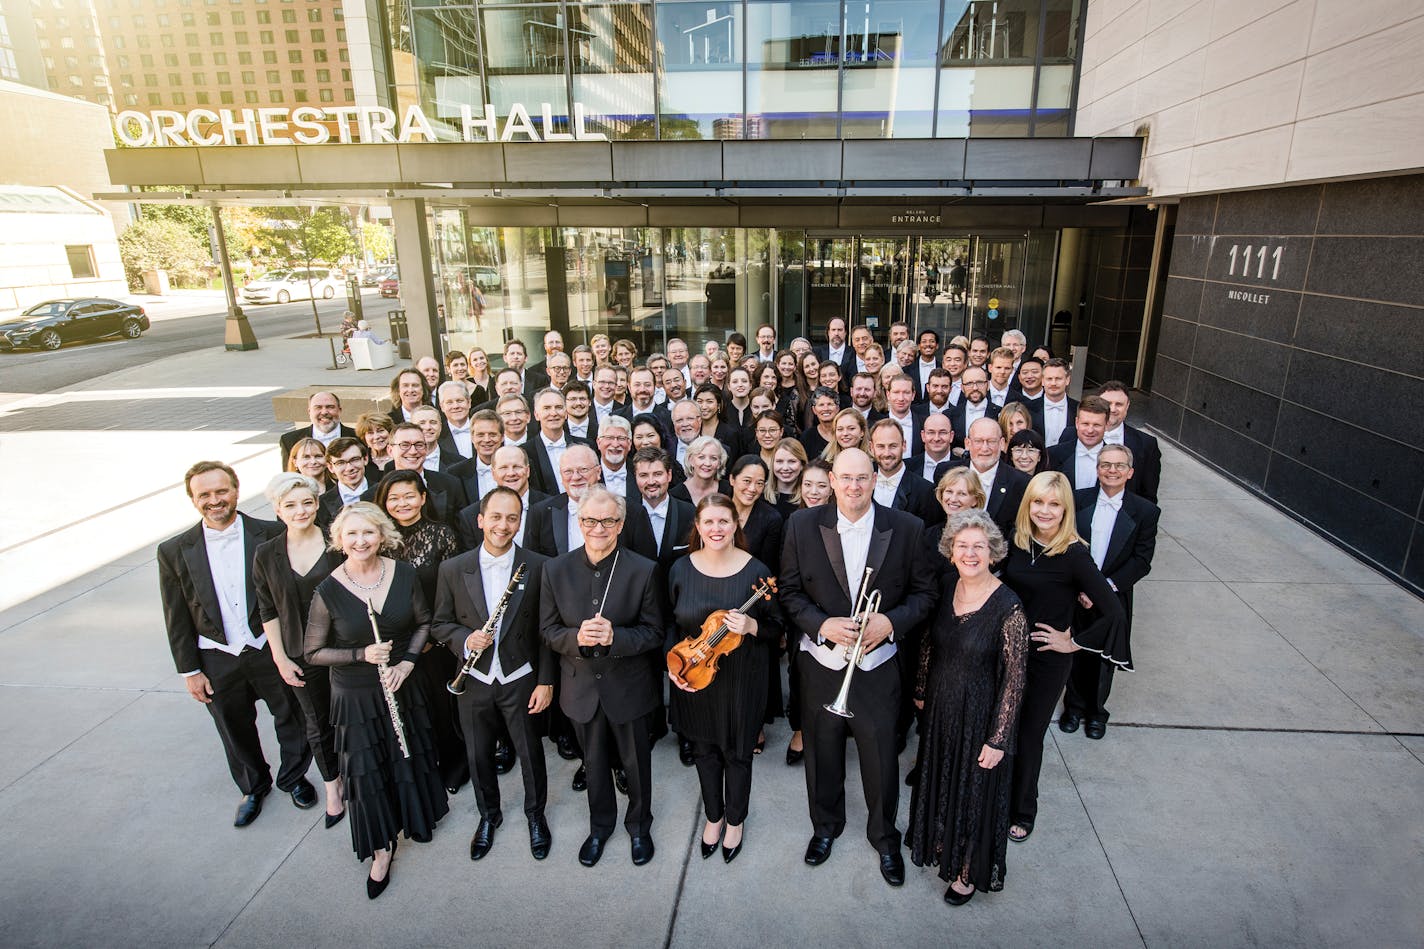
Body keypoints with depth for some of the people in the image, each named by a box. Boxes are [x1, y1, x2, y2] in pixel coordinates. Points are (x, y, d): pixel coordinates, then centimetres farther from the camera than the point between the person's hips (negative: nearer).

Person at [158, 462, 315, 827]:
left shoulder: (271, 535, -11)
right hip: (218, 660, 2)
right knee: (236, 730, 19)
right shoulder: (175, 551, -6)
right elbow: (177, 618, 0)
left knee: (290, 718, 15)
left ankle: (294, 777, 40)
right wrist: (189, 670, 0)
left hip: (271, 649, -1)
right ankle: (253, 788, 43)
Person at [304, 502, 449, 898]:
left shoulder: (404, 573, -11)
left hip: (403, 687, 2)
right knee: (367, 772, 9)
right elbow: (313, 652, -8)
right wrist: (362, 654, -21)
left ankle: (411, 816, 49)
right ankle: (381, 848, 32)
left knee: (410, 757, 19)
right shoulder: (328, 591, -17)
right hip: (356, 695, -2)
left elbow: (423, 622, 1)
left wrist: (407, 661, -13)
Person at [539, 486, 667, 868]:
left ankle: (639, 825, 47)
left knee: (636, 762, 19)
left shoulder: (643, 570, -16)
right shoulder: (556, 570, -9)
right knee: (594, 763, 23)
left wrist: (615, 636, -29)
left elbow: (655, 632, -11)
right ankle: (600, 825, 49)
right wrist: (576, 637, -26)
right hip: (581, 688, 2)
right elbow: (548, 629, -4)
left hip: (628, 687, -2)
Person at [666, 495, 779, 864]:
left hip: (741, 680, -2)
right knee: (704, 748, 19)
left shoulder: (756, 571, -14)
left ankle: (735, 819, 41)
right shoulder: (681, 569, -7)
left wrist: (751, 626, -26)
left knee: (737, 751, 15)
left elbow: (775, 628, -6)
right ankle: (713, 816, 45)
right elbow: (672, 624, 6)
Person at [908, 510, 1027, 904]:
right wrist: (921, 691, 11)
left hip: (980, 714, -5)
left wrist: (998, 739, -16)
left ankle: (969, 871, 39)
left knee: (975, 788, 15)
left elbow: (1013, 679, -18)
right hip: (940, 706, 5)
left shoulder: (1008, 607, -24)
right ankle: (940, 842, 51)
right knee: (940, 780, 24)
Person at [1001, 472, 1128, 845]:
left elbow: (1114, 612, -20)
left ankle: (1023, 811, 36)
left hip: (1047, 659, -4)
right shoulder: (1017, 541, -5)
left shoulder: (1073, 555, -19)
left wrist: (1073, 642, -13)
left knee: (1028, 734, 12)